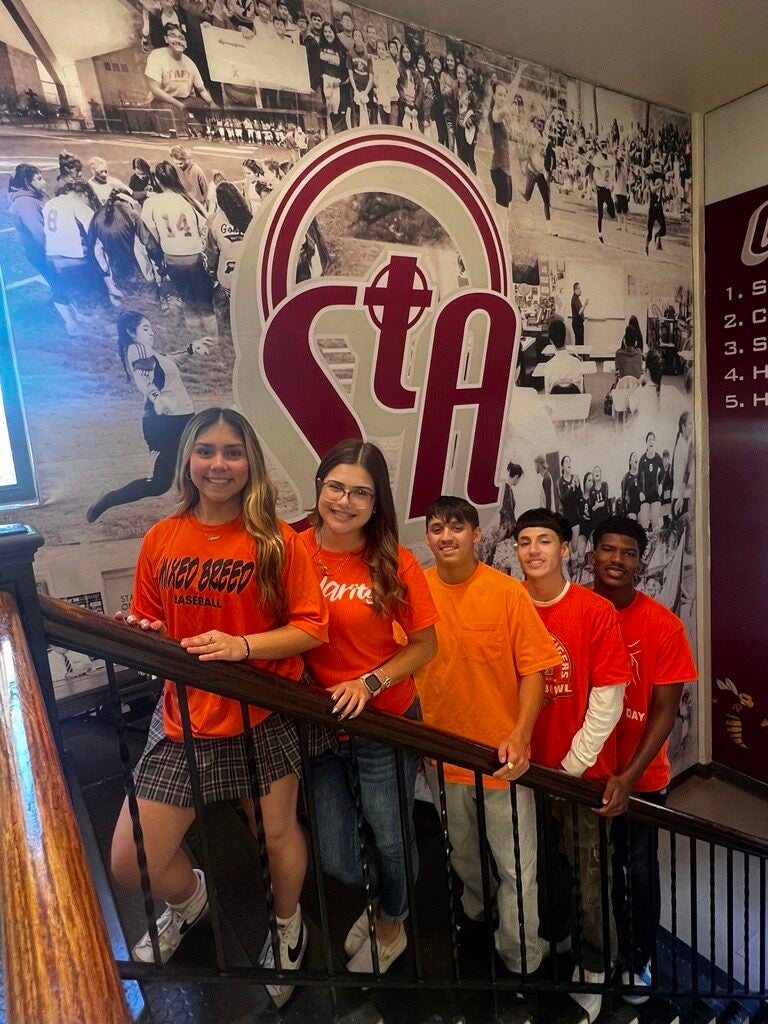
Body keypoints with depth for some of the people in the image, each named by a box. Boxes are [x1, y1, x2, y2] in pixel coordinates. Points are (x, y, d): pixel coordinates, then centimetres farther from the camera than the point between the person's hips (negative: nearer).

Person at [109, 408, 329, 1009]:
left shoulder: (277, 540, -10)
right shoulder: (161, 540, 0)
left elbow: (312, 628, -12)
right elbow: (150, 628, 8)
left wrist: (241, 646, -24)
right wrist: (142, 635, -14)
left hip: (263, 717, -2)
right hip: (184, 718, 3)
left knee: (278, 832, 14)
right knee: (130, 862, 6)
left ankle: (288, 927, 50)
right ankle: (190, 902, 44)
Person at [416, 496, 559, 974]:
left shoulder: (508, 592, -15)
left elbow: (533, 669, -12)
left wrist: (520, 735, -22)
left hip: (502, 755, -3)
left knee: (518, 870, 8)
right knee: (463, 855, 27)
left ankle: (522, 963, 34)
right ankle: (477, 919, 56)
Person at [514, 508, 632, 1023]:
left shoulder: (597, 611, -13)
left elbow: (608, 700, -11)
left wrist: (572, 766, -10)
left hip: (581, 771, -3)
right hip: (523, 768, 3)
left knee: (588, 878, 10)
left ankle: (594, 968, 36)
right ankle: (550, 945, 47)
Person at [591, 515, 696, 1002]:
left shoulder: (664, 626, -15)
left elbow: (665, 709, -13)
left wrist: (630, 775, -20)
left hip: (640, 778, -1)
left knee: (638, 872, 15)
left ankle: (638, 960, 43)